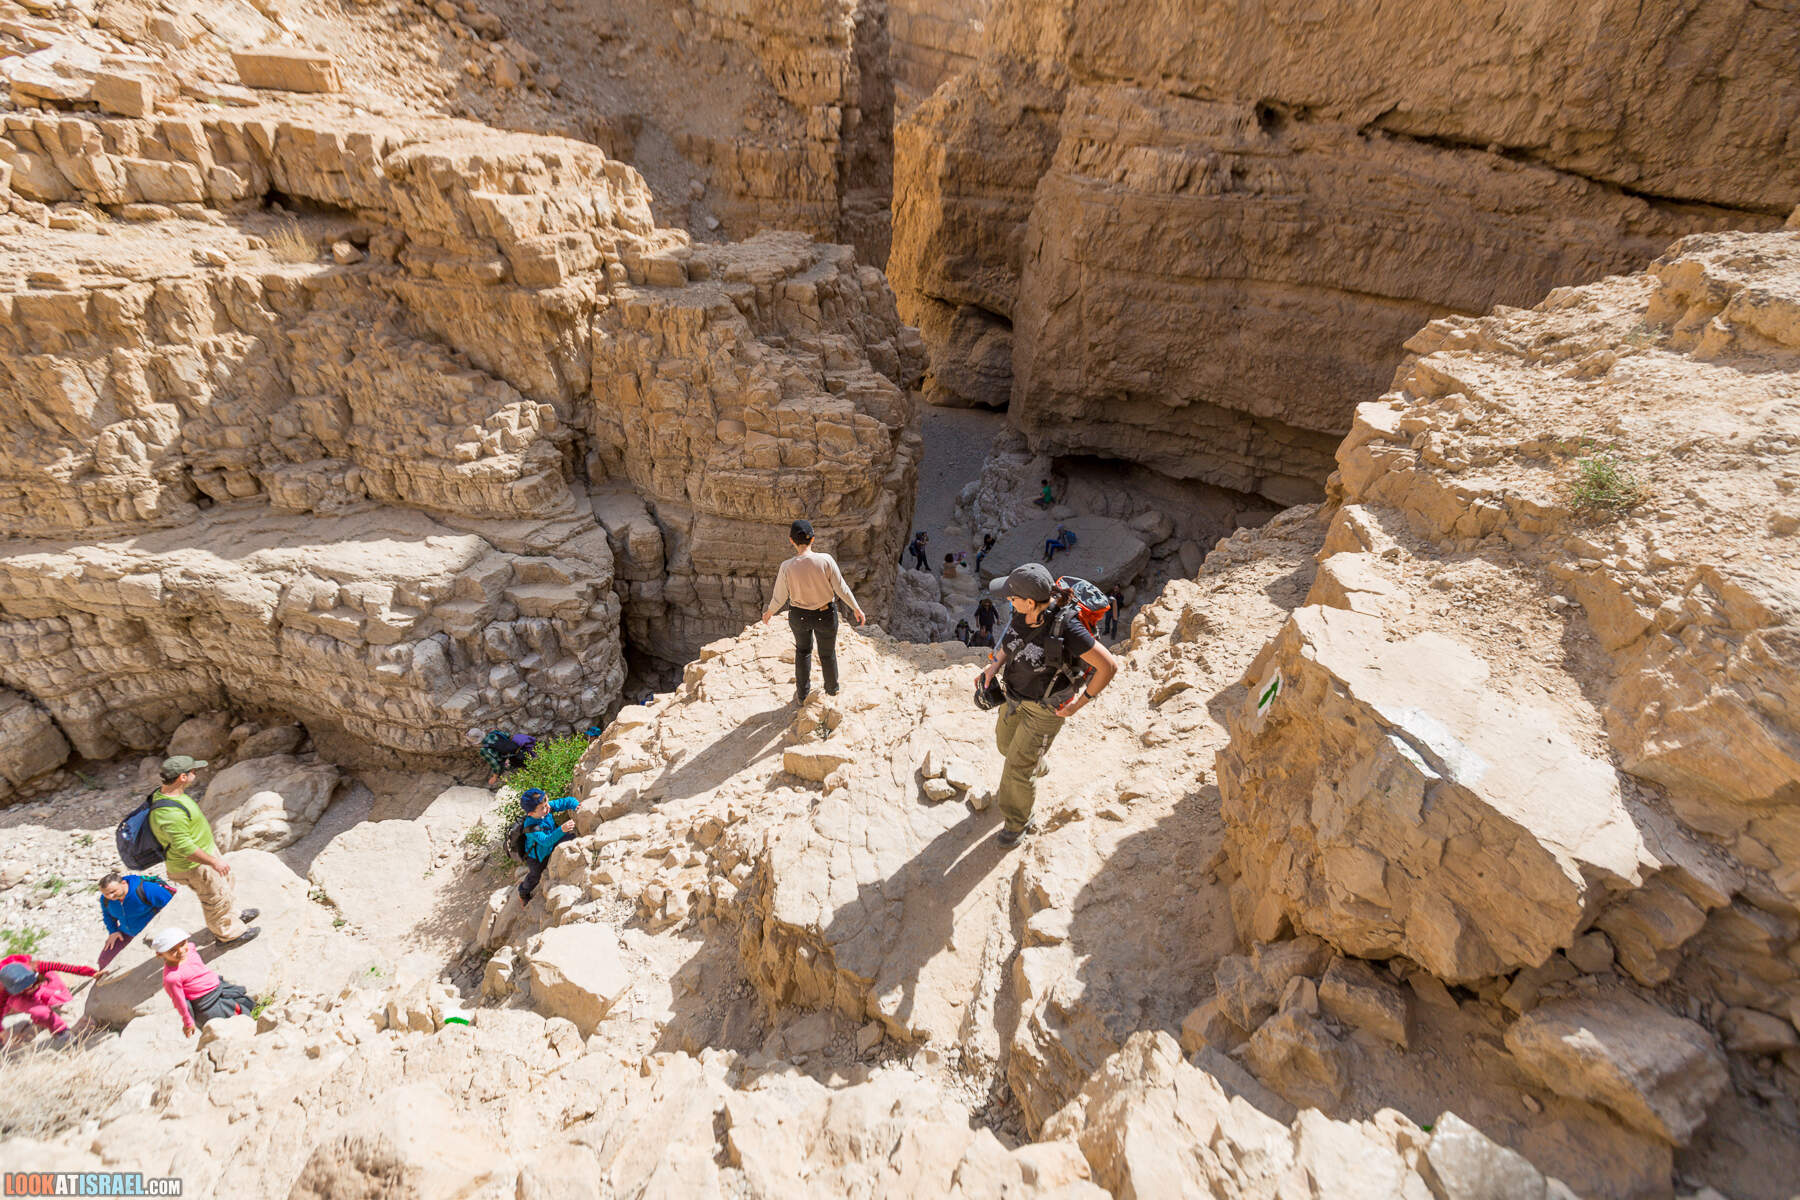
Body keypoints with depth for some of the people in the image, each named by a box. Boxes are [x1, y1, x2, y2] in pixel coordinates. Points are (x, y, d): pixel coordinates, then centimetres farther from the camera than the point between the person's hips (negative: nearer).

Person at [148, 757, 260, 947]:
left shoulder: (164, 793, -5)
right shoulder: (171, 813, -38)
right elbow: (185, 847, -33)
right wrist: (214, 862, -22)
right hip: (194, 866, -10)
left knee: (225, 881, 29)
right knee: (216, 899, 10)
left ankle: (232, 915, 51)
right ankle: (228, 934, 32)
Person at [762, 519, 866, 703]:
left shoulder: (787, 567, -19)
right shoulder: (826, 560, -22)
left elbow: (779, 598, -9)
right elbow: (841, 589, -14)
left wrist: (769, 612, 12)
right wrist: (857, 609, 0)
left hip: (798, 616, 1)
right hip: (825, 615, -1)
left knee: (803, 650, 28)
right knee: (828, 653, 23)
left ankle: (801, 694, 38)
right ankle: (832, 688, 47)